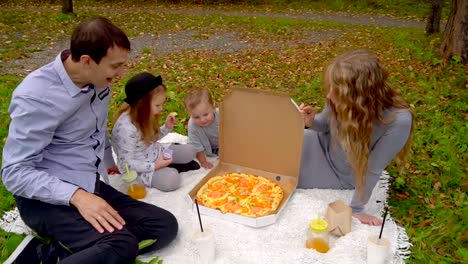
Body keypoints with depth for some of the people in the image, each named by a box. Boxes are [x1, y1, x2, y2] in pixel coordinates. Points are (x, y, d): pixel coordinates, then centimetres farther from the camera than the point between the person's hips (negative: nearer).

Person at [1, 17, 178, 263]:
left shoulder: (99, 82, 3)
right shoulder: (36, 96, -18)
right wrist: (77, 196, -30)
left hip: (90, 185, 8)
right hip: (47, 195, -8)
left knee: (165, 225, -12)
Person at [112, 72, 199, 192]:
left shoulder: (143, 115, -7)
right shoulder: (126, 128, -32)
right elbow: (127, 163, -27)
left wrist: (167, 127, -6)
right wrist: (154, 166, -27)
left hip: (154, 153, 8)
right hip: (137, 168, -8)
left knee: (189, 151, 2)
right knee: (171, 179, -27)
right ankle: (169, 168, 1)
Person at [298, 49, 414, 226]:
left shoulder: (398, 121, -36)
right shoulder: (342, 101, -25)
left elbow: (372, 170, -24)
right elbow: (327, 124, -2)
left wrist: (356, 208, -13)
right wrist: (312, 121, -24)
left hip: (340, 175, -3)